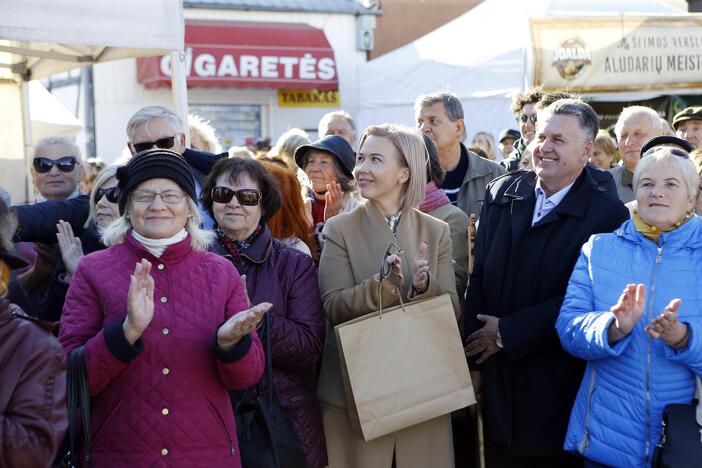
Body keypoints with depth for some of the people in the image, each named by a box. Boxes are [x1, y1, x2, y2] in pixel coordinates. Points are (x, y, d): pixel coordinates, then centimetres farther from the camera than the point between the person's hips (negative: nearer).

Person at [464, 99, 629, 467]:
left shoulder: (608, 216, -10)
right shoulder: (501, 193, 5)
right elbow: (479, 278, 4)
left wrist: (507, 333, -15)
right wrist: (472, 361, 0)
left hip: (560, 391, -4)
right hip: (497, 379, 4)